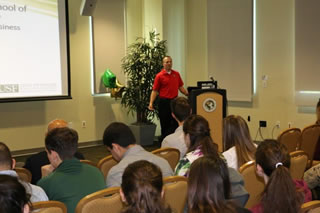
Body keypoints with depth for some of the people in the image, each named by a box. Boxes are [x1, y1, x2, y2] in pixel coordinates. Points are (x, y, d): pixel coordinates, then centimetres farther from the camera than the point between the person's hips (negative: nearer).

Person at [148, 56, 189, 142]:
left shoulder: (176, 74, 9)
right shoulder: (159, 76, -4)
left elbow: (180, 87, 16)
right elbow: (155, 91, -5)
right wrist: (151, 103, -14)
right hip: (164, 102, -3)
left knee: (175, 123, 1)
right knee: (165, 124, 5)